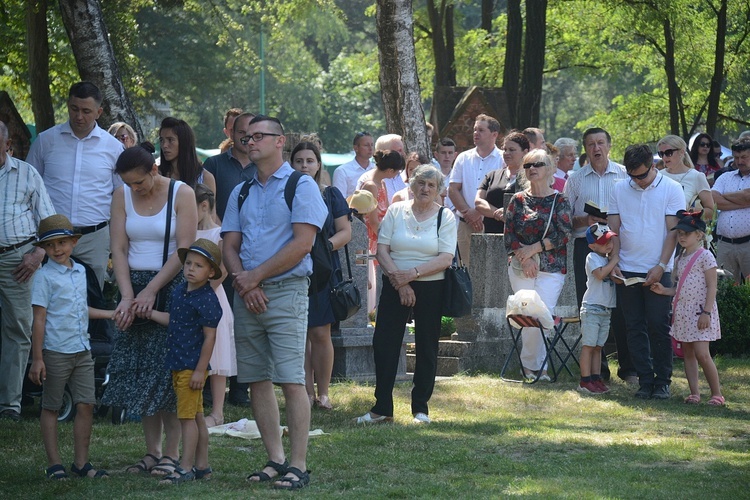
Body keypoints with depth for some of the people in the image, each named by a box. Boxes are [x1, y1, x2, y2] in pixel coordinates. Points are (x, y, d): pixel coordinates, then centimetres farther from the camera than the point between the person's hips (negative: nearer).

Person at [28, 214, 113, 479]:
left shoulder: (80, 272, 11)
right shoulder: (45, 276, -8)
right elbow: (39, 318, -11)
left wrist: (111, 314, 29)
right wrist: (37, 359, -13)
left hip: (82, 351, 6)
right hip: (55, 353, -6)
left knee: (86, 405, 1)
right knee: (51, 407, 4)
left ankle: (81, 462, 8)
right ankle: (54, 463, 9)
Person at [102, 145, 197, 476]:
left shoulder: (182, 194, -6)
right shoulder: (122, 196, 6)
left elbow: (184, 250, -12)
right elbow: (119, 249, 1)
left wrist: (151, 291, -15)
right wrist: (127, 295, -11)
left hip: (172, 287, -4)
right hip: (135, 287, 4)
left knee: (168, 370, -7)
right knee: (139, 369, 2)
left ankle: (171, 452, -3)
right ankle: (151, 452, 7)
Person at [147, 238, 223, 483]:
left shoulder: (207, 300, -15)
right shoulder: (179, 291, 10)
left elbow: (209, 336, -16)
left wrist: (200, 370, -18)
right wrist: (150, 313, 14)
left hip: (193, 366, -9)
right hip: (178, 365, 9)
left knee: (188, 417, -6)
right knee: (196, 417, 14)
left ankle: (186, 468, -2)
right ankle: (202, 466, 20)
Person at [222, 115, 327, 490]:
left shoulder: (301, 186, -1)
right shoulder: (241, 193, 17)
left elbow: (302, 243, -10)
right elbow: (230, 246, 12)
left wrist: (256, 276, -10)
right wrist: (245, 284, -6)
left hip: (286, 290, -6)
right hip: (247, 293, 6)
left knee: (291, 381, -11)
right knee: (257, 381, 5)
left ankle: (298, 466, -12)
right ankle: (275, 459, 11)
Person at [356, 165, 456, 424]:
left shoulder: (445, 217, 0)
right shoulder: (396, 211, 5)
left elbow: (445, 258, -9)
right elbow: (381, 249, -1)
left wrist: (412, 273, -18)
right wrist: (398, 279, -12)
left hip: (430, 288, -1)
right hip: (395, 286, 1)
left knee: (427, 348, 3)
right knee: (383, 344, -4)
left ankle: (420, 408, 12)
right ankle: (382, 408, 2)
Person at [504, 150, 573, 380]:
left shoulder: (559, 201, 2)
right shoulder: (518, 200, 9)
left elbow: (564, 235, -5)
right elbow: (509, 233, 4)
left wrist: (535, 248, -11)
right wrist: (524, 258, -10)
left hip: (552, 268, -2)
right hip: (520, 266, 2)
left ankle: (530, 364, 2)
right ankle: (537, 366, 8)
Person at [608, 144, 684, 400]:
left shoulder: (671, 189, -1)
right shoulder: (619, 189, 7)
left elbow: (673, 231, -4)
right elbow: (614, 230, 9)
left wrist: (660, 267, -12)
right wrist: (613, 263, -3)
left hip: (658, 271, -3)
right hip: (627, 270, 3)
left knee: (659, 327, -3)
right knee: (635, 328, 4)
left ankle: (662, 381, 4)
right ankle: (645, 380, 9)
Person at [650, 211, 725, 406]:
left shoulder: (705, 256, -9)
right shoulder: (680, 260, 15)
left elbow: (712, 286, -12)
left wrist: (706, 312, -18)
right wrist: (664, 291, 4)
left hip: (700, 312, -8)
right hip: (683, 313, 8)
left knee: (701, 354, -13)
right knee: (688, 353, 6)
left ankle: (717, 393, -4)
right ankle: (694, 393, 8)